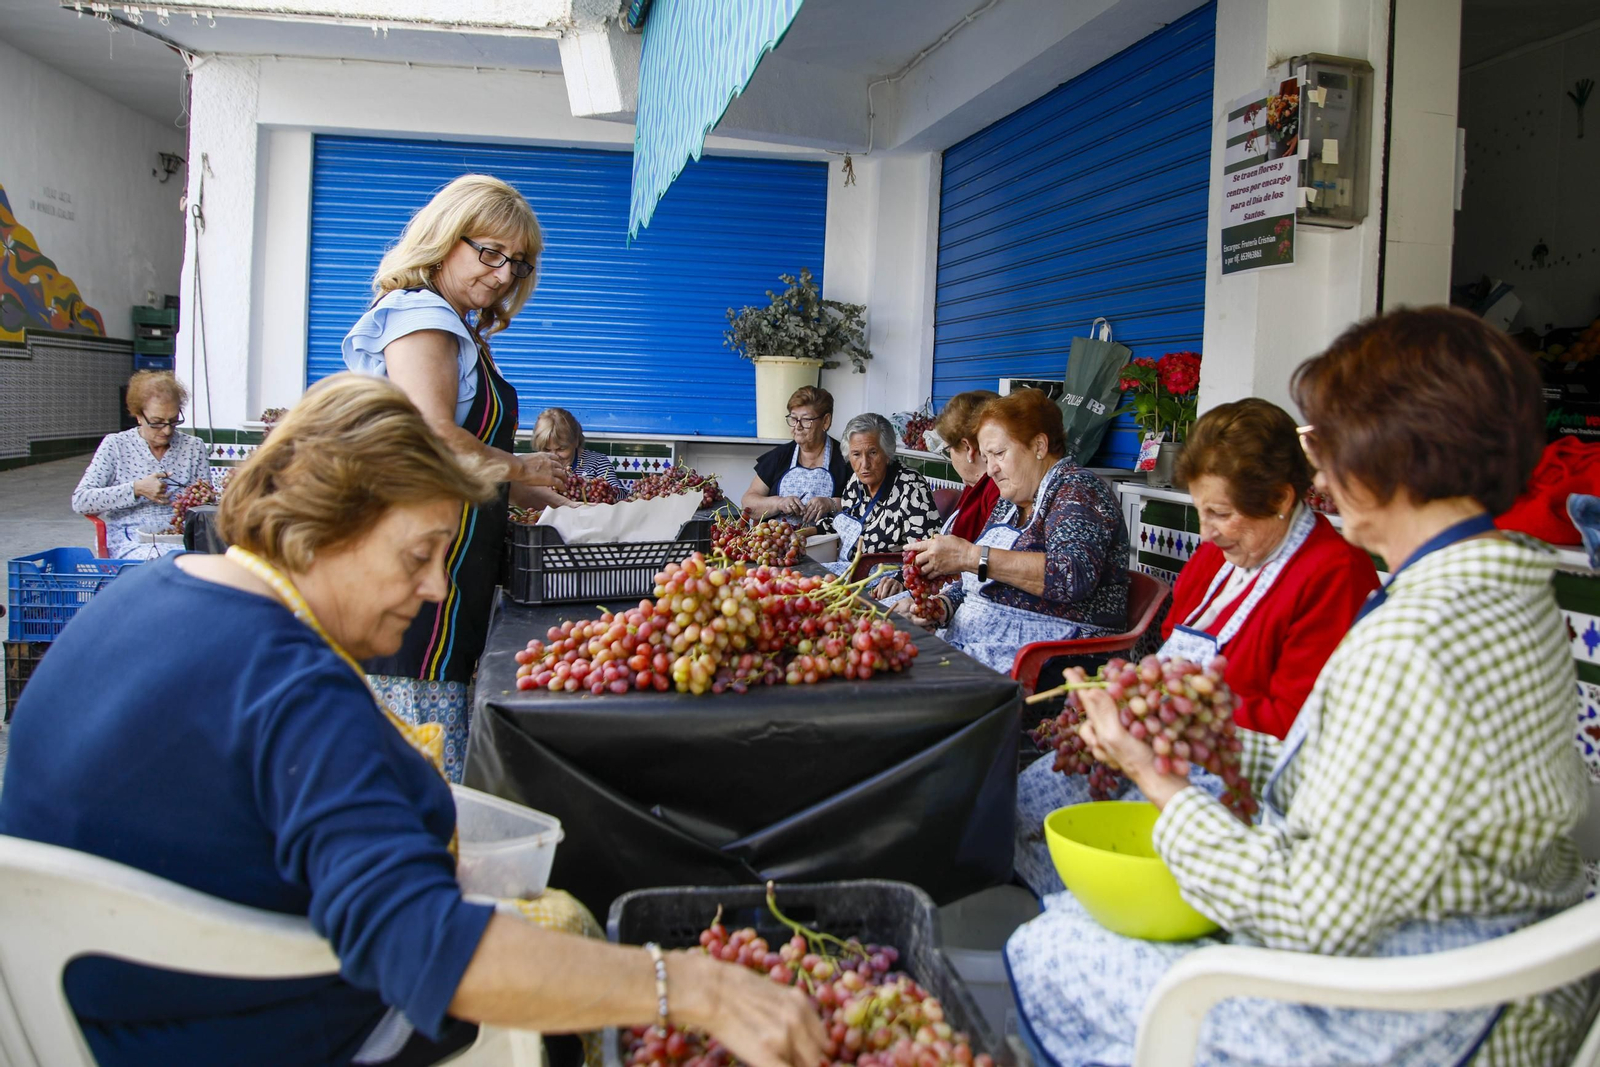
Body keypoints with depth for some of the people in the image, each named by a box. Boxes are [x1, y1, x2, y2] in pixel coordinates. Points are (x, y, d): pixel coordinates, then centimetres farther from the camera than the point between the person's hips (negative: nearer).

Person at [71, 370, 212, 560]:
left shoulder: (194, 448, 14)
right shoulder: (116, 445, 7)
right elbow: (80, 501, -2)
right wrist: (136, 489, -10)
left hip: (181, 540, 3)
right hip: (130, 544, -3)